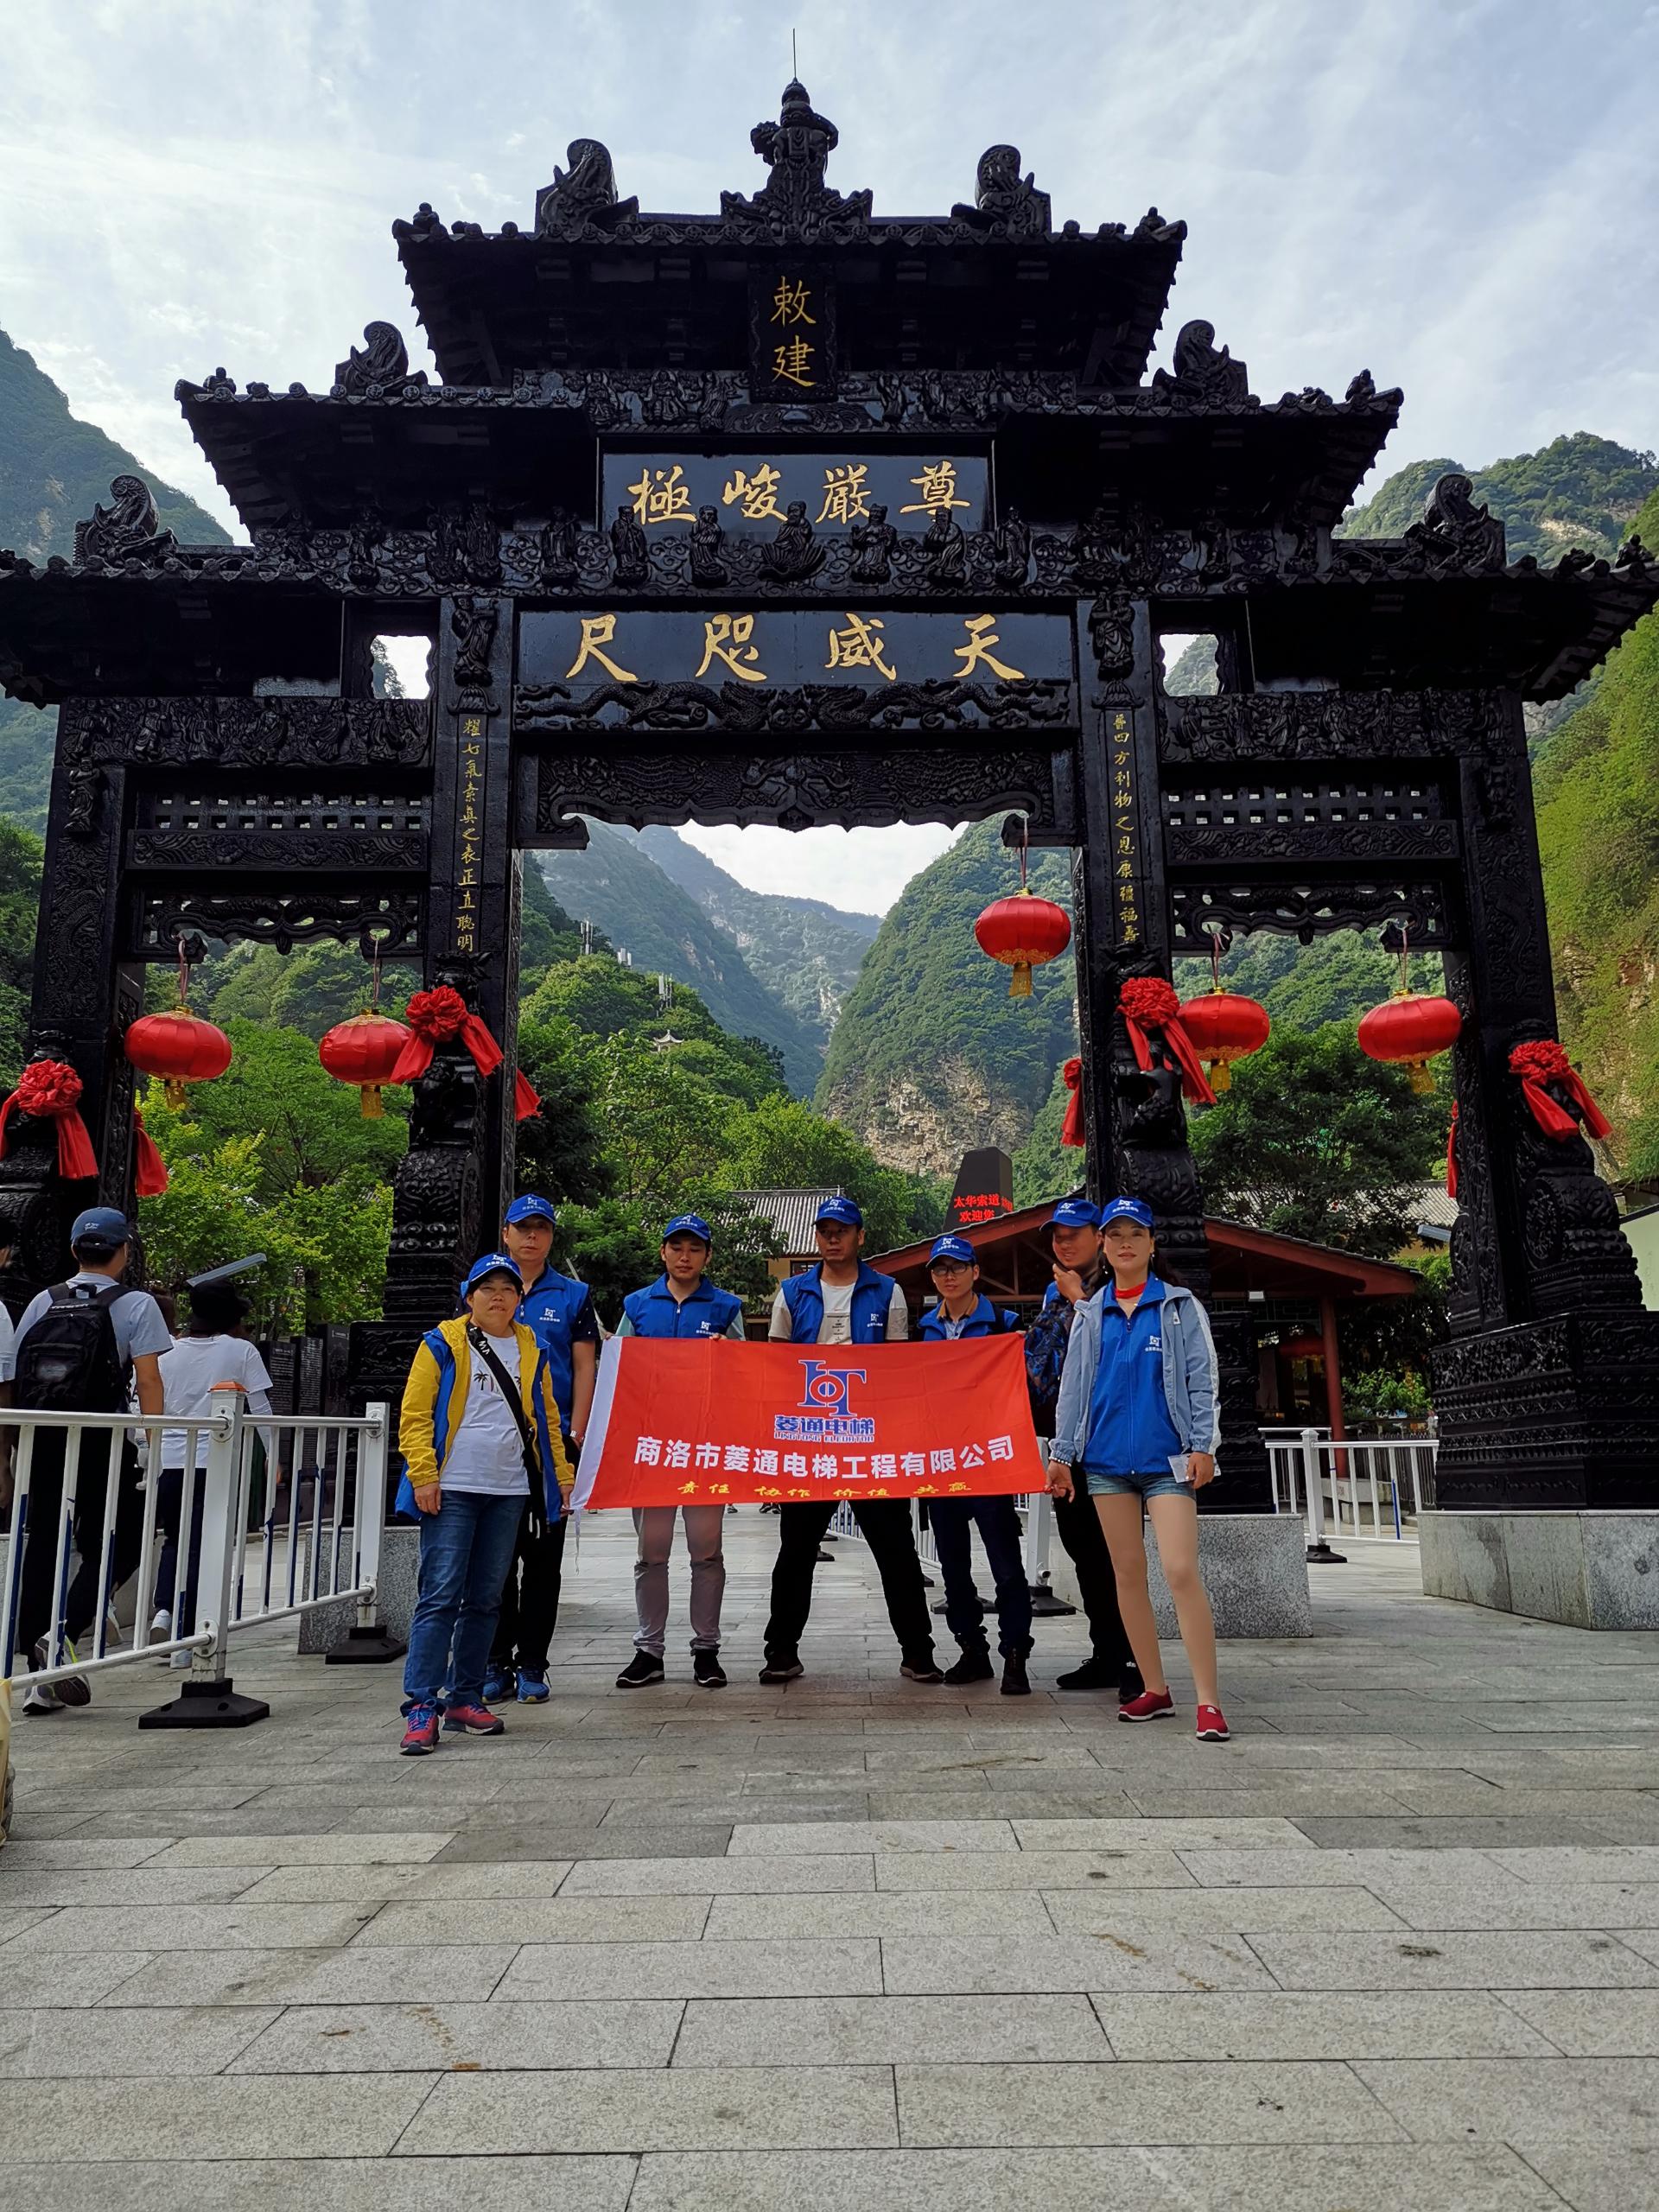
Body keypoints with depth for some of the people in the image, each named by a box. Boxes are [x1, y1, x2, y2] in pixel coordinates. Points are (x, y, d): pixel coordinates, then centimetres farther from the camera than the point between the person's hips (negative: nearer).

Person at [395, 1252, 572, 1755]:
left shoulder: (531, 1350, 13)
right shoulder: (442, 1345, 1)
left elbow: (546, 1418, 17)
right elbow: (414, 1414, -2)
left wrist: (561, 1476, 13)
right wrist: (423, 1475, -11)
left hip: (509, 1492, 4)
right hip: (452, 1491, -4)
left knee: (485, 1600, 10)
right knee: (439, 1596, -7)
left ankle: (464, 1698, 20)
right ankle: (422, 1706, -3)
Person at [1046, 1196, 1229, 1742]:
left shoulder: (1180, 1307, 4)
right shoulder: (1090, 1314, 12)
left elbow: (1202, 1379, 1)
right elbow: (1073, 1386, 11)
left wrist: (1203, 1445, -9)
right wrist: (1062, 1453, 7)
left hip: (1166, 1458, -4)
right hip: (1106, 1460, 4)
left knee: (1181, 1572, -13)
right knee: (1128, 1573, 7)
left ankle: (1208, 1701, -9)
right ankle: (1154, 1690, 18)